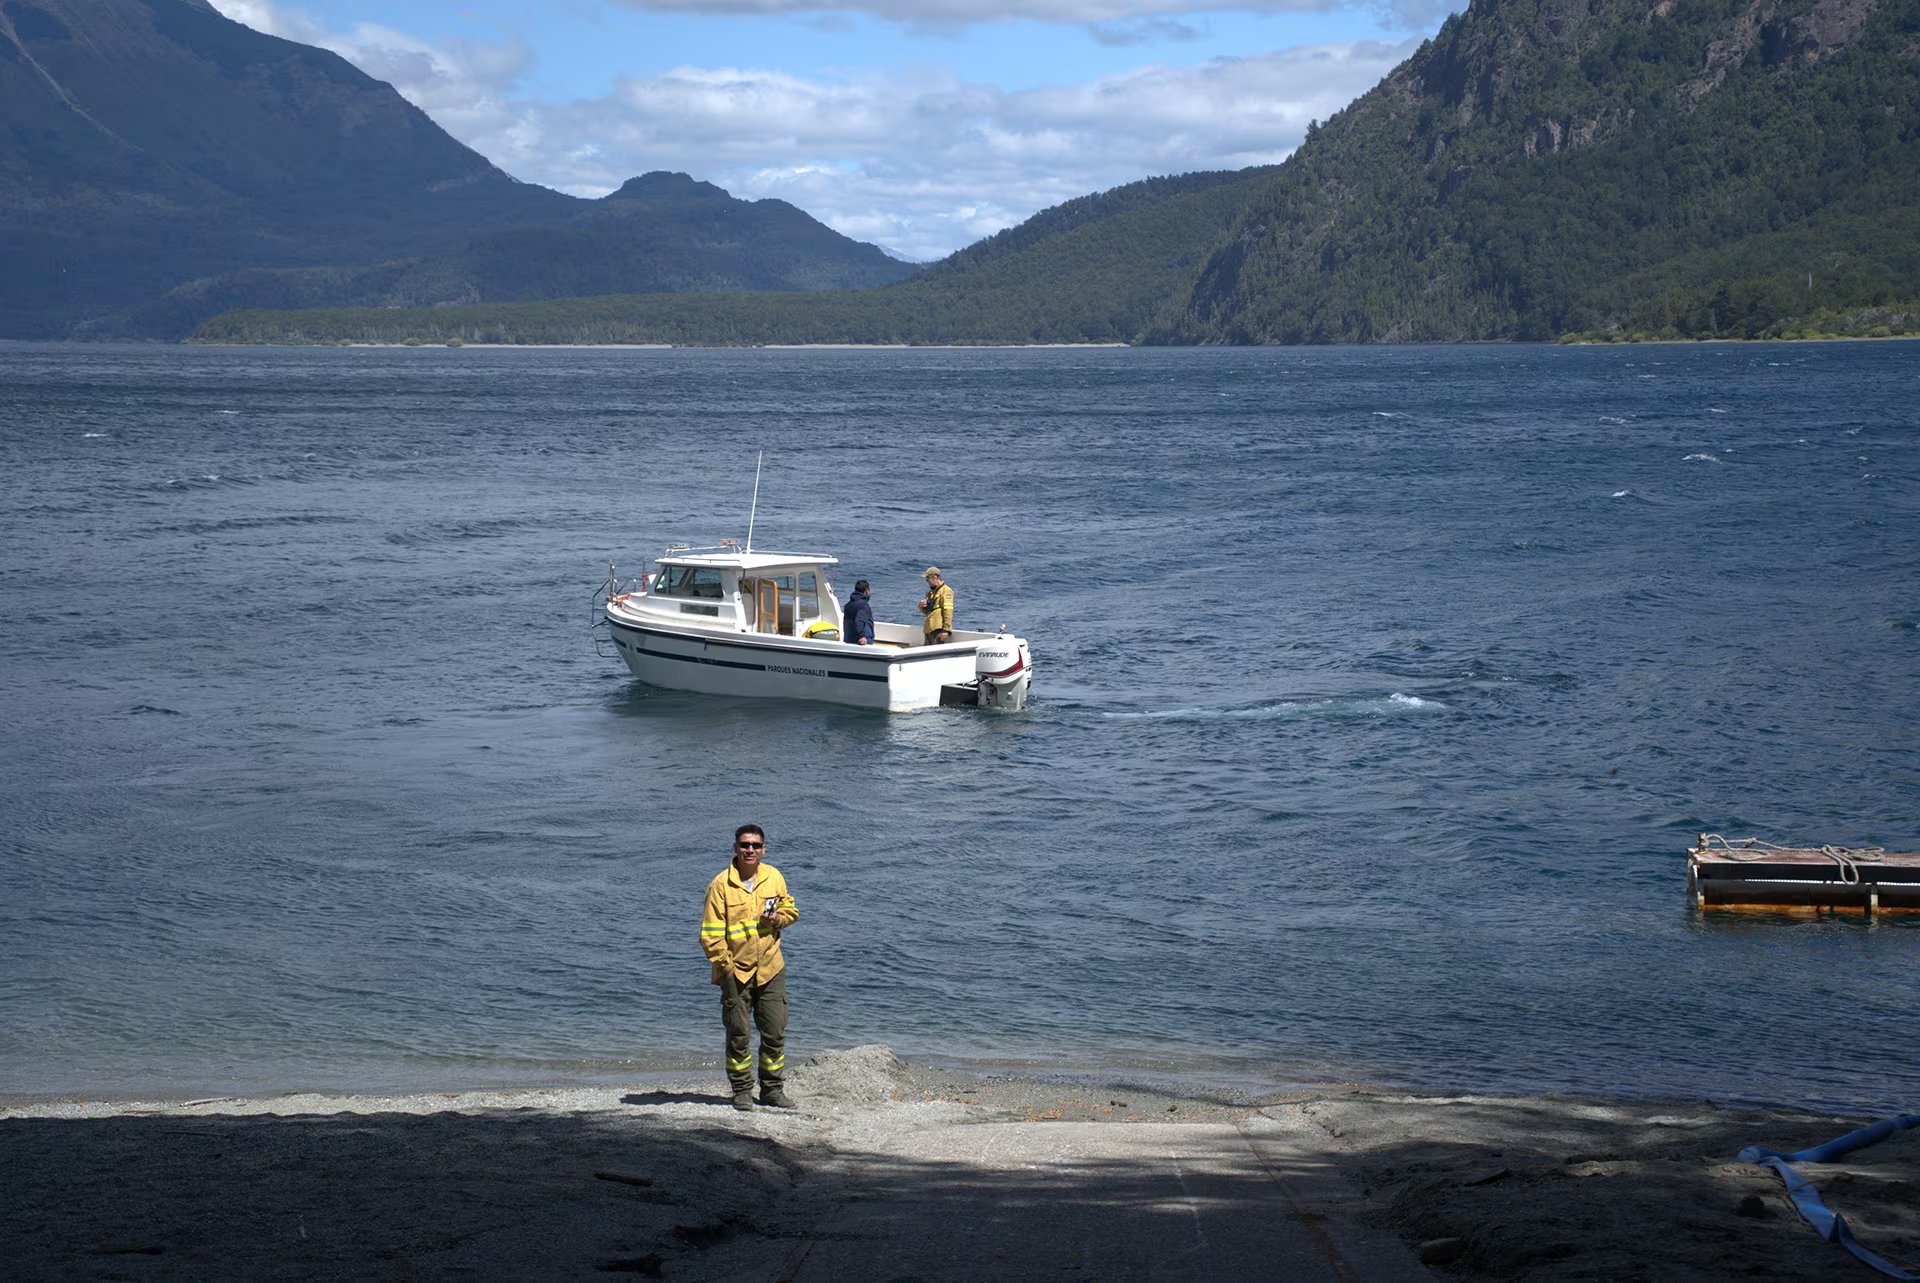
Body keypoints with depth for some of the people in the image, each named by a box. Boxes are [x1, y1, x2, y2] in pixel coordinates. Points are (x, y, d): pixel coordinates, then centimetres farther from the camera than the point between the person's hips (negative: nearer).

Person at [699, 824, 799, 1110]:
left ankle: (772, 1089, 18)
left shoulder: (774, 878, 2)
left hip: (770, 969, 4)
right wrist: (724, 965, -12)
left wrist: (779, 918, -6)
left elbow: (791, 909, 16)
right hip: (736, 971, -4)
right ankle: (742, 1091, 13)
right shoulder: (721, 885, -11)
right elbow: (710, 932, -10)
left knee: (775, 1032, 6)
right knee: (739, 1034, 3)